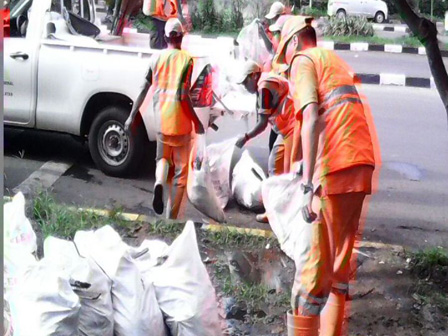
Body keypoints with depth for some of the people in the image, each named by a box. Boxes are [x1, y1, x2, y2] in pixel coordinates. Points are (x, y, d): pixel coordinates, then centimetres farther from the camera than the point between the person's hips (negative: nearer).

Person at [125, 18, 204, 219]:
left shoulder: (156, 58, 3)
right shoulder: (186, 59, -9)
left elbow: (144, 91, 5)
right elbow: (183, 96, -16)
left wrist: (132, 116, 13)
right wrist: (197, 122, -6)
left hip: (161, 121, 4)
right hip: (180, 123, -4)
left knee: (163, 158, 24)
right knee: (180, 171, 7)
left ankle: (159, 183, -9)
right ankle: (171, 217, 5)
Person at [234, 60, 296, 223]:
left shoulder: (264, 86, -14)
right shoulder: (269, 81, 15)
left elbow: (262, 123, -14)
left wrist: (246, 137, -3)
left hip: (294, 128, -11)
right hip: (287, 130, 11)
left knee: (290, 171, -8)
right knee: (275, 165, 16)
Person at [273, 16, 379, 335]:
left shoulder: (303, 60, 3)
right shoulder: (335, 60, 28)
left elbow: (311, 119, -13)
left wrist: (308, 186, -18)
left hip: (336, 168, -8)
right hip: (361, 164, 8)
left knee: (315, 264, -3)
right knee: (339, 262, 15)